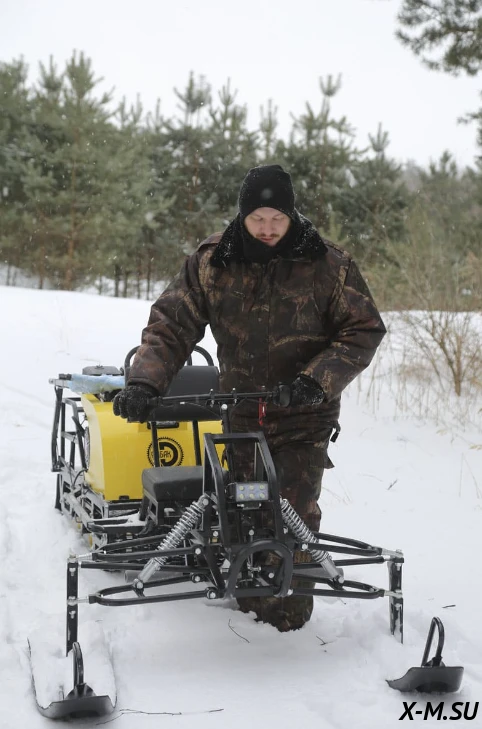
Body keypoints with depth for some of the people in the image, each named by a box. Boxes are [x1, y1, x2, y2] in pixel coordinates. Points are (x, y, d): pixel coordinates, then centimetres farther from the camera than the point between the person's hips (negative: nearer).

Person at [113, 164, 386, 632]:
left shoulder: (329, 265, -9)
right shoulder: (212, 262, -5)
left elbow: (364, 330, -6)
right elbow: (171, 324, -6)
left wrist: (320, 379, -22)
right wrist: (144, 380, -22)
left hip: (305, 417, -2)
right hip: (240, 413, 3)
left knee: (294, 513, -9)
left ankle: (289, 610, 8)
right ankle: (248, 598, 31)